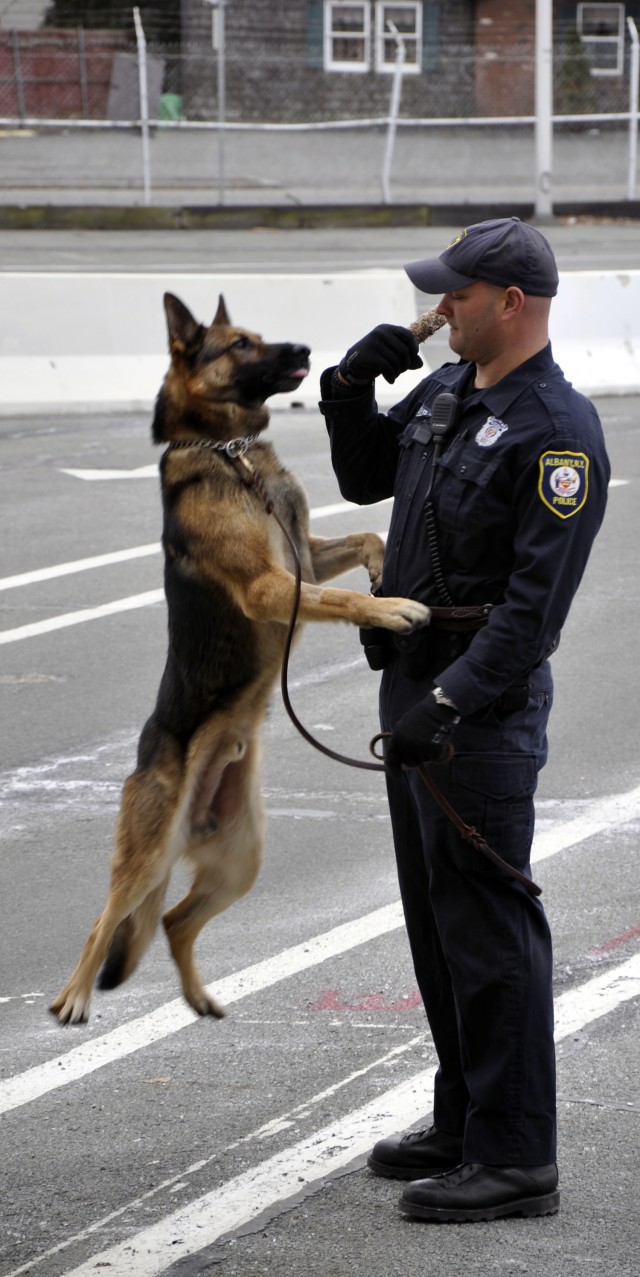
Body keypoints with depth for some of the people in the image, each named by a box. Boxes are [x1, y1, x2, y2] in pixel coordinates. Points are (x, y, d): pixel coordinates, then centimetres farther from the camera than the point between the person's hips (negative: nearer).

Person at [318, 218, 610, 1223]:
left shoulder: (560, 433, -17)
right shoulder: (446, 392, 10)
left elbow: (535, 606, -22)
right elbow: (364, 479, 25)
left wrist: (449, 704, -26)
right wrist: (350, 389, 7)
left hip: (486, 697, -9)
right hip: (414, 680, 9)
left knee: (488, 922, -7)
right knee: (436, 914, 16)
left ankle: (516, 1160, -2)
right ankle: (465, 1124, 27)